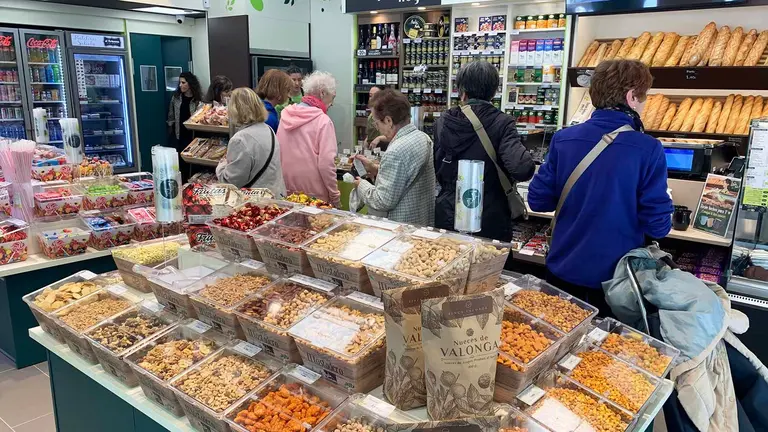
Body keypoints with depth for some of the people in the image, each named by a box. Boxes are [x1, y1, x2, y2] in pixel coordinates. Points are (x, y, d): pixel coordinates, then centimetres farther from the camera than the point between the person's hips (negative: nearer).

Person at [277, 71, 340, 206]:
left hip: (288, 192, 6)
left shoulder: (285, 116, 4)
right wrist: (335, 196, -8)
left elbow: (278, 154, 10)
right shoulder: (323, 121, -14)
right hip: (314, 195, -5)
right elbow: (326, 163, -18)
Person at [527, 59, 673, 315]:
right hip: (615, 278, -2)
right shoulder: (648, 150, -16)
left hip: (562, 269, 3)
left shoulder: (563, 139, -7)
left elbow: (537, 201, -2)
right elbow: (658, 226, -14)